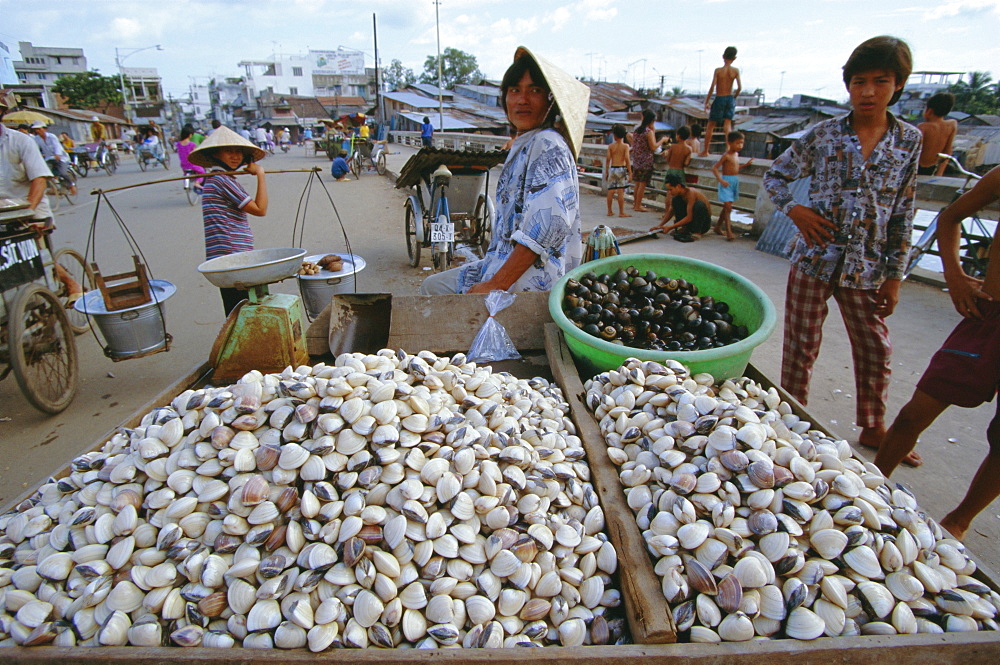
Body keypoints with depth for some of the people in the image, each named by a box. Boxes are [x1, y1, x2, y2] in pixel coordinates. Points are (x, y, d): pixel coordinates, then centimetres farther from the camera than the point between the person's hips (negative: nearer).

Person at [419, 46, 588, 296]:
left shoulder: (548, 146, -15)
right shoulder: (522, 146, 16)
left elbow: (548, 228, -27)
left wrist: (494, 286, -26)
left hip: (529, 280, -10)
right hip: (506, 264, 10)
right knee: (432, 286, 17)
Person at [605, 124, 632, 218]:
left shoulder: (611, 146, 3)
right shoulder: (625, 146, -3)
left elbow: (608, 159, 1)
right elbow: (627, 159, -10)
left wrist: (607, 171, 10)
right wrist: (630, 172, -7)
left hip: (612, 169, 3)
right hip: (622, 169, -3)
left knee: (611, 191, 7)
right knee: (621, 191, -2)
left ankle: (610, 211, 13)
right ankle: (621, 212, 0)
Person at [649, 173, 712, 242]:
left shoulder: (690, 193, -25)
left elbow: (689, 218, -29)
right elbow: (670, 212, 5)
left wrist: (670, 227, -30)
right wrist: (659, 225, -8)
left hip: (704, 222, -6)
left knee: (699, 204, -35)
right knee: (675, 200, -9)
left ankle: (697, 233, -25)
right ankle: (685, 229, -3)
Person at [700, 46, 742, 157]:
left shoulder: (718, 70, -8)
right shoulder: (736, 71, -2)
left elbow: (712, 87, -14)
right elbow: (740, 87, -7)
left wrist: (706, 101, -6)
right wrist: (734, 97, 10)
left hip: (719, 99, -2)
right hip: (730, 99, 2)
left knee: (711, 125, 7)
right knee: (727, 124, 6)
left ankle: (705, 151, 10)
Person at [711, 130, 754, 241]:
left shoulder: (736, 154, 12)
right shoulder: (726, 156, -12)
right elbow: (715, 168, -16)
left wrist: (746, 165, 15)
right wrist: (721, 180, -24)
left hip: (735, 182, 8)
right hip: (727, 181, -8)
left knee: (726, 207, 15)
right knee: (728, 206, -13)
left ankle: (718, 227, 27)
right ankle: (728, 232, -13)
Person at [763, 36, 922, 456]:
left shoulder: (909, 141, 4)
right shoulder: (824, 134, -2)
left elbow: (903, 214, 6)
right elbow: (774, 176, 7)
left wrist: (895, 275, 4)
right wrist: (795, 210, -11)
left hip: (866, 267, 2)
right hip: (815, 258, -2)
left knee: (875, 351, 13)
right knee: (801, 346, 6)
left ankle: (873, 428, 33)